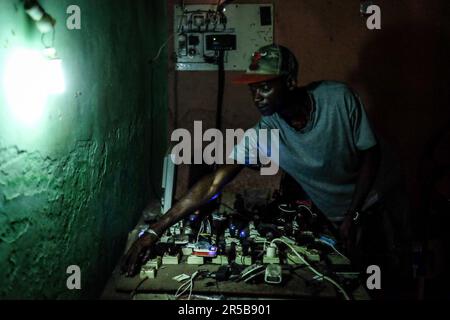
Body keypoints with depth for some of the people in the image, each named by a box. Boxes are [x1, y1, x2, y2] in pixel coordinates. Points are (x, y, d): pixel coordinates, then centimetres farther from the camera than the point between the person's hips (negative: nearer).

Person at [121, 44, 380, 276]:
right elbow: (214, 182, -31)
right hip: (327, 217, 0)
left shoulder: (339, 98, -28)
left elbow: (370, 153, -15)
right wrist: (156, 231, -37)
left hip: (366, 204, 0)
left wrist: (353, 215, -19)